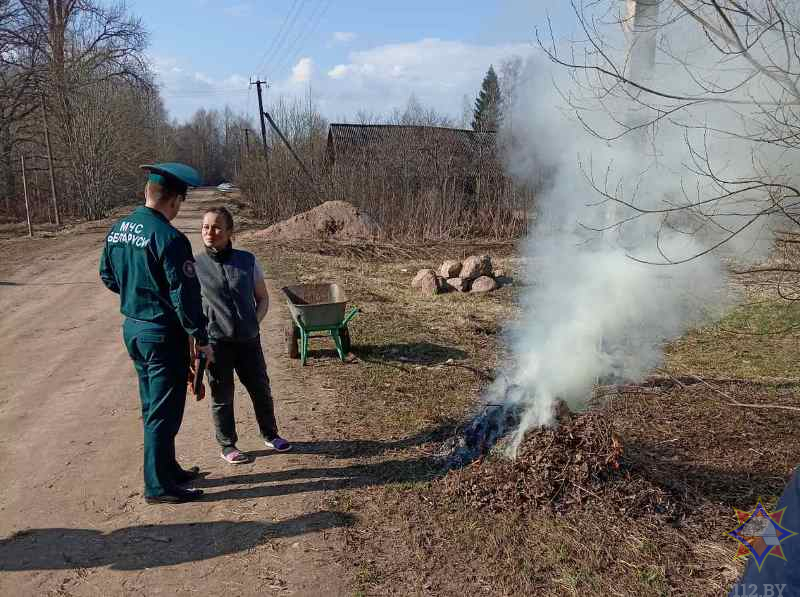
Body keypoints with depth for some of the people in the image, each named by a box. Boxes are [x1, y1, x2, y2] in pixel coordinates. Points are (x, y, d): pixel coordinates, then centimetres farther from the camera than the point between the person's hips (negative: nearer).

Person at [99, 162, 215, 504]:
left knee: (153, 408, 19)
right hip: (163, 334, -8)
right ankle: (158, 486, 15)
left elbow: (108, 276, 15)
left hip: (132, 328, 8)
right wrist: (201, 339, -12)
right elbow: (185, 295, -21)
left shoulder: (117, 230, 3)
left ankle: (167, 469, 34)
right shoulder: (169, 238, -22)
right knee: (164, 412, 4)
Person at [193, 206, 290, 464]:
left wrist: (254, 323, -7)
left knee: (261, 389, 14)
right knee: (222, 396, 10)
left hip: (248, 340, 2)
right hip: (215, 342, -2)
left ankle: (270, 435, 37)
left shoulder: (247, 261, -1)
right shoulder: (195, 266, -5)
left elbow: (263, 298, 8)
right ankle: (227, 446, 29)